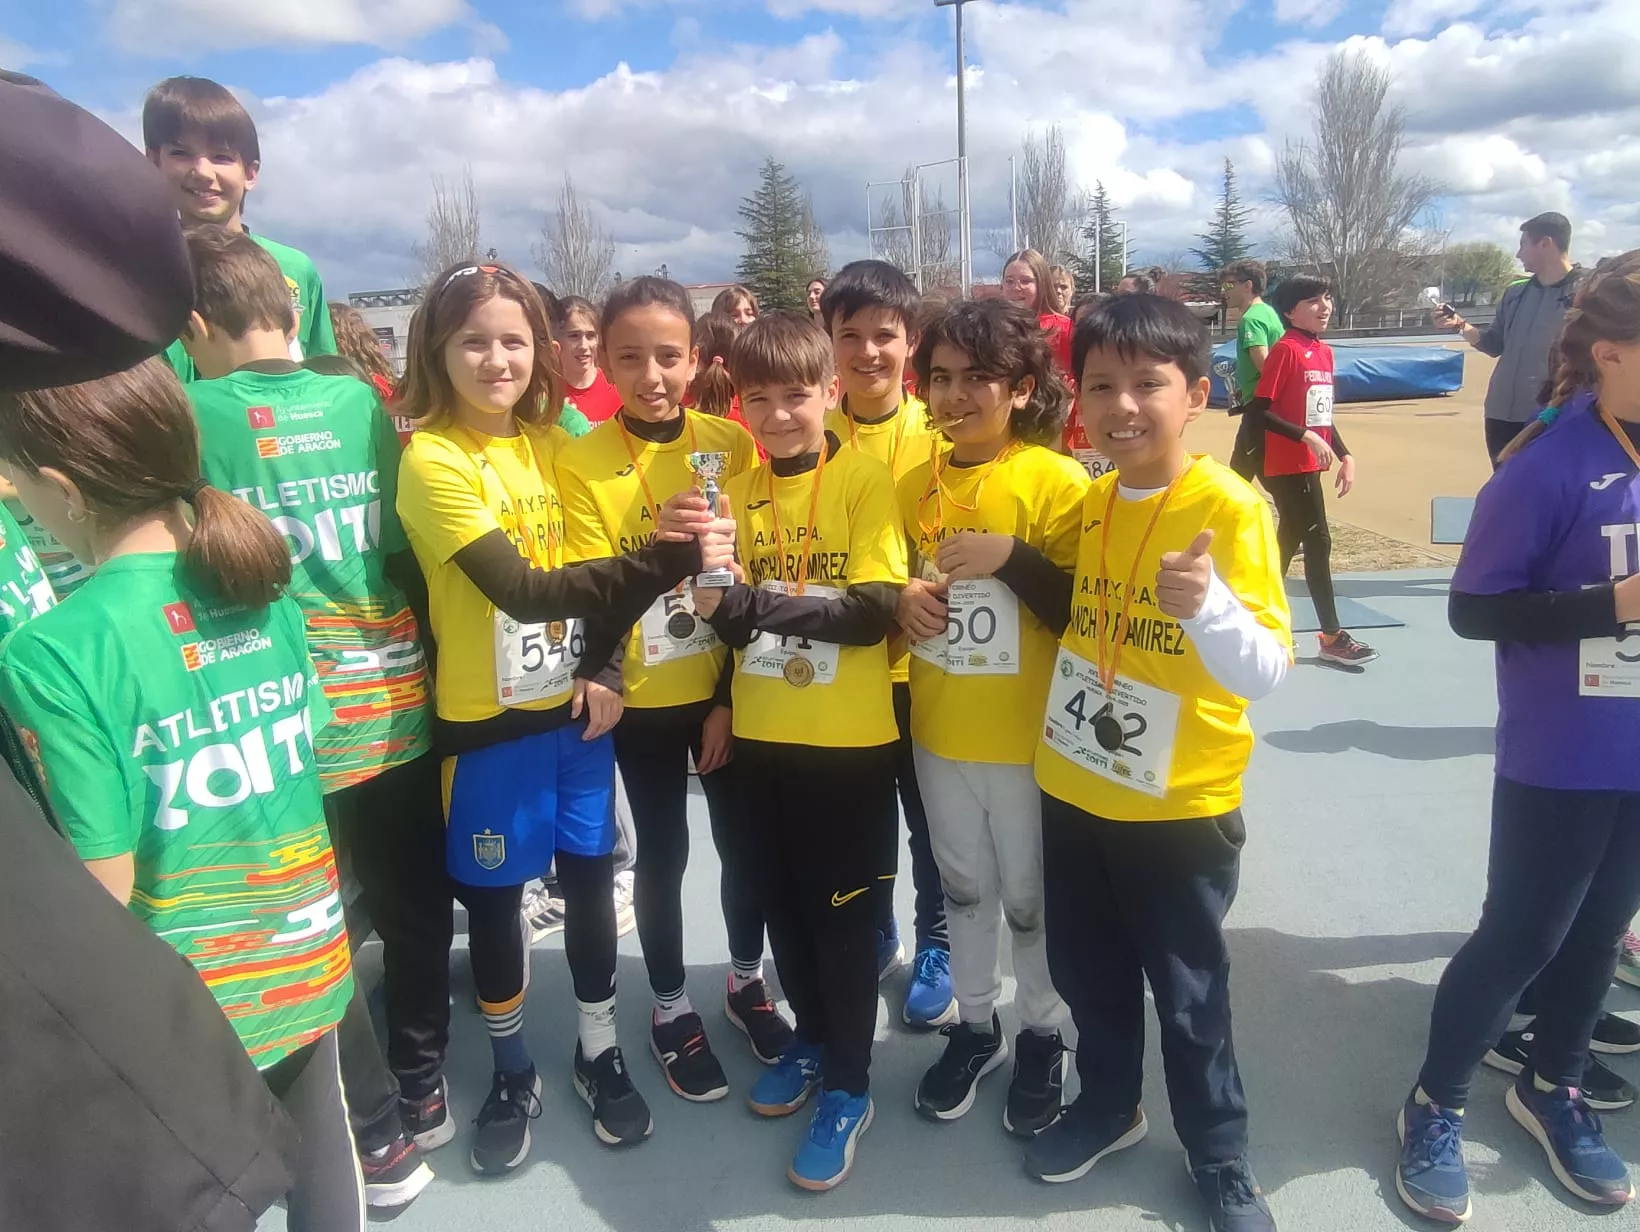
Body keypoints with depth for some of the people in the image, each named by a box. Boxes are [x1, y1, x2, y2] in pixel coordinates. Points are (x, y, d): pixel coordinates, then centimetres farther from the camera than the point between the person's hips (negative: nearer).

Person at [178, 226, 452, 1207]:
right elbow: (409, 550, 3)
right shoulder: (364, 401, -1)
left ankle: (380, 1138, 26)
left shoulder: (185, 417, -8)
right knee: (413, 910, 19)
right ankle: (423, 1092, 36)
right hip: (394, 707, 3)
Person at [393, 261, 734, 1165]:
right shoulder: (430, 460, -15)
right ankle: (511, 1073, 32)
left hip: (575, 709, 5)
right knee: (494, 897, 11)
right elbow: (520, 588, -27)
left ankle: (598, 1053, 34)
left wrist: (604, 670, -5)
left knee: (591, 878, 13)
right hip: (488, 720, -4)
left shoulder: (547, 443, 3)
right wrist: (664, 561, -35)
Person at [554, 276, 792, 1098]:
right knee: (663, 852, 12)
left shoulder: (731, 445, -5)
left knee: (744, 841, 13)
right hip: (643, 698, -1)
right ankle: (670, 1008, 33)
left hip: (728, 689, 2)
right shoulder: (580, 462, -9)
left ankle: (746, 981, 38)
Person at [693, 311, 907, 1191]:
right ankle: (812, 1037, 40)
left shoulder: (865, 480, -10)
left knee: (842, 912, 7)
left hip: (847, 739, -5)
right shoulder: (740, 491, 5)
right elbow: (736, 615, 6)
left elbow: (875, 611, -19)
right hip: (762, 735, 5)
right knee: (782, 902, 17)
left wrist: (757, 601, -27)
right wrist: (723, 606, -17)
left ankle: (849, 1084, 24)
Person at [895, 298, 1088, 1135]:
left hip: (1026, 735, -5)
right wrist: (902, 603, -5)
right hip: (938, 729, 5)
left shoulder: (1057, 482, -14)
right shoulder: (915, 486, 2)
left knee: (1031, 895, 13)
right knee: (963, 885, 20)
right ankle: (975, 1025, 41)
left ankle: (1044, 1034, 37)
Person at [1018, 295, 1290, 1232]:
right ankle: (1110, 1105, 46)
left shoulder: (1230, 508, -18)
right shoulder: (1091, 500, 1)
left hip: (1181, 805, -6)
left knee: (1188, 994, 12)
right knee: (1088, 973, 21)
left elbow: (1266, 674, -25)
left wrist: (1207, 604, -40)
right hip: (1074, 789, 6)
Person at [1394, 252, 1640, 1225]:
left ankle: (1553, 1089, 42)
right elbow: (1474, 608, -16)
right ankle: (1437, 1106, 27)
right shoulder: (1553, 467, -18)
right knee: (1522, 936, 6)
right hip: (1562, 762, -6)